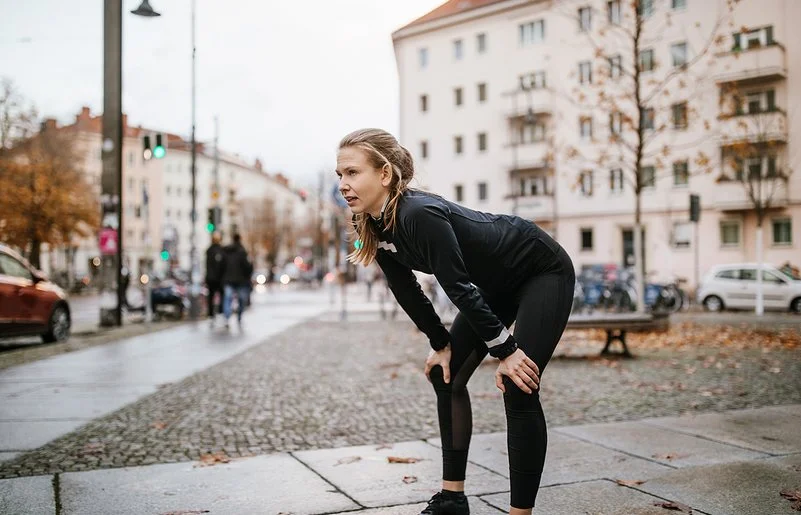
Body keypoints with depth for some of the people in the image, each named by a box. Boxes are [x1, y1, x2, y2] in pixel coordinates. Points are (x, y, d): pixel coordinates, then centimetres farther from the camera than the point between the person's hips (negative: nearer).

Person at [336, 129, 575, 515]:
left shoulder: (420, 214, -35)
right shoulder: (373, 226, -9)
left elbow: (459, 288, -31)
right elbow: (406, 292, 1)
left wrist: (505, 351, -25)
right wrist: (441, 344, 3)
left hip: (543, 272, -9)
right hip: (496, 284, 9)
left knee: (518, 388, -18)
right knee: (445, 376, 6)